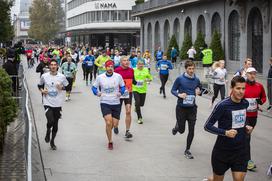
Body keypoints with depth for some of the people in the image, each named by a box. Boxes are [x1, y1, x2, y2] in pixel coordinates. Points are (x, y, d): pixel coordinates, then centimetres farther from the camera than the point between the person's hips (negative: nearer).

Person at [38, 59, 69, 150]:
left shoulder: (62, 77, -1)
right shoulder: (44, 76, 0)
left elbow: (67, 86, 11)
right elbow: (39, 85, 15)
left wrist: (62, 87, -9)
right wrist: (42, 90, -5)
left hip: (58, 104, 2)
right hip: (47, 103, -2)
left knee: (55, 124, 9)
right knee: (50, 121, -19)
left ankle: (52, 141, 28)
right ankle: (48, 132, 16)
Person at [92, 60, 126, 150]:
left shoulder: (118, 76, -2)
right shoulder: (100, 77, -3)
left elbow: (123, 86, 12)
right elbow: (94, 87, 9)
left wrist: (120, 93, -7)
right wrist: (97, 93, -10)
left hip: (116, 103, 2)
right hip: (105, 103, -2)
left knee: (115, 124, 3)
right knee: (108, 122, -17)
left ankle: (108, 128, 41)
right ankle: (110, 142, 0)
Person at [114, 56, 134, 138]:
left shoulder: (131, 70, 5)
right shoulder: (117, 70, -8)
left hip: (128, 93, 2)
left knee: (128, 112, -8)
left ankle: (127, 131, -4)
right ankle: (116, 126, 39)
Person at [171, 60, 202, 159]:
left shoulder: (196, 80, 1)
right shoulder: (180, 79, -8)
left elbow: (200, 89, 15)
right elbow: (173, 90, 0)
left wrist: (199, 92, -8)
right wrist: (179, 95, -20)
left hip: (192, 107, 2)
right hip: (181, 107, -2)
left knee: (191, 130, 0)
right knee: (181, 130, 6)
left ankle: (187, 150, 16)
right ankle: (176, 127, 44)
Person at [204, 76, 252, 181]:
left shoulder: (245, 103, 1)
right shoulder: (223, 105, -17)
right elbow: (207, 126, -15)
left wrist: (246, 127, 3)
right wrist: (225, 132, -27)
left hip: (240, 150, 4)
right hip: (222, 151, -4)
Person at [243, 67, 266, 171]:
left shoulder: (259, 86, 2)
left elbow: (264, 97, 15)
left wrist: (261, 101, -6)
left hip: (254, 115, 5)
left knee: (247, 135, 16)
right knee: (246, 137, -9)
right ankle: (248, 160, -8)